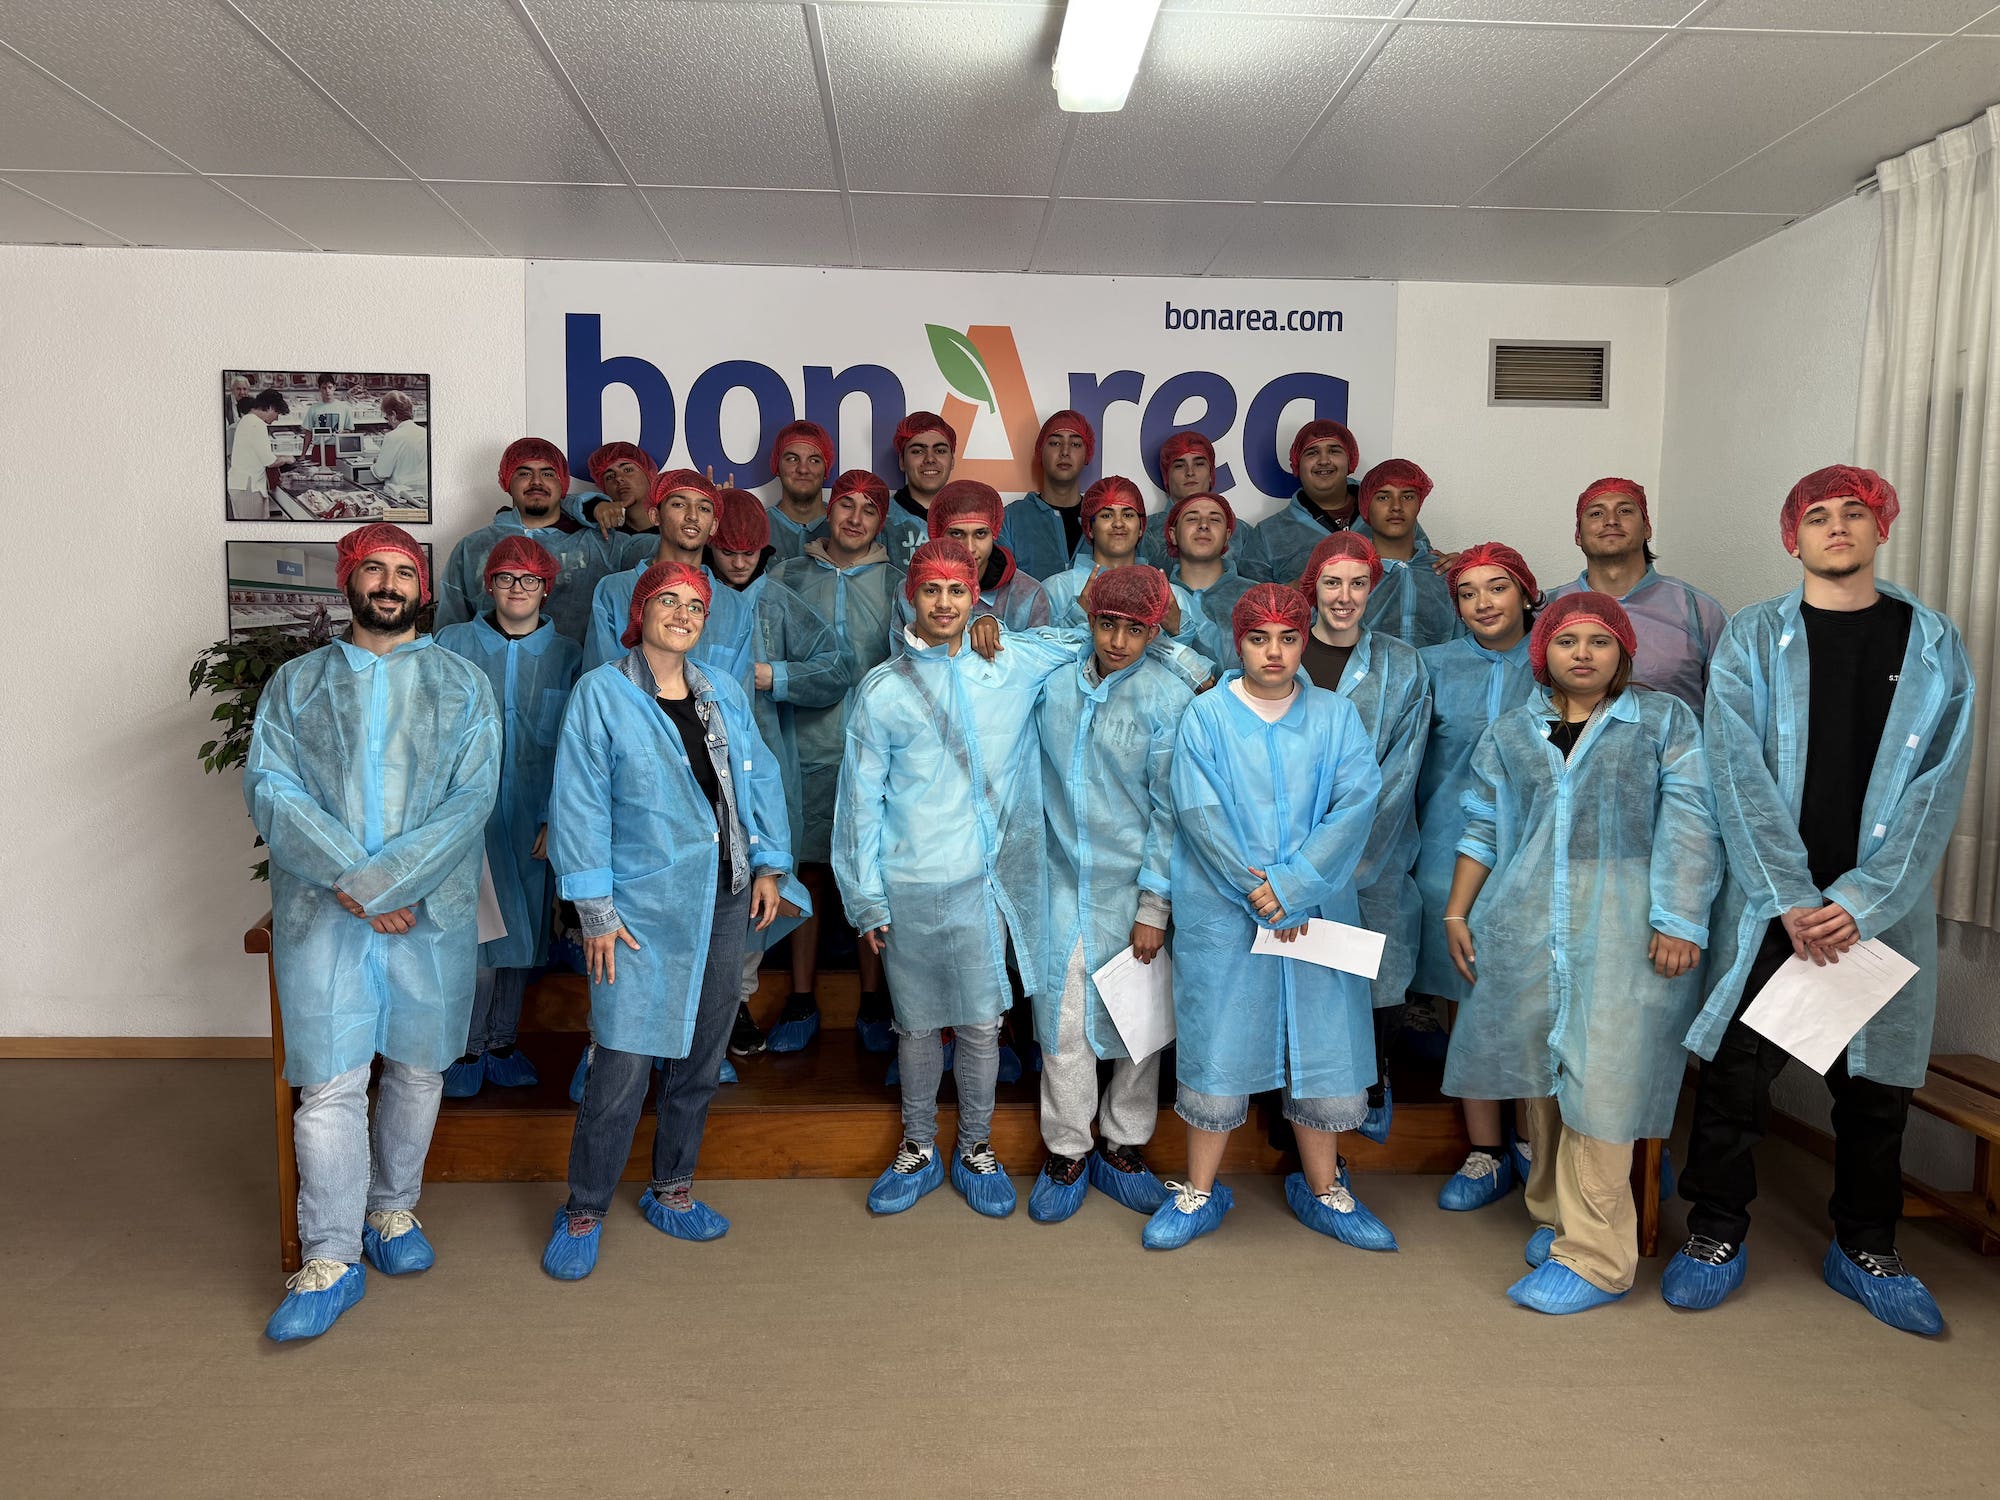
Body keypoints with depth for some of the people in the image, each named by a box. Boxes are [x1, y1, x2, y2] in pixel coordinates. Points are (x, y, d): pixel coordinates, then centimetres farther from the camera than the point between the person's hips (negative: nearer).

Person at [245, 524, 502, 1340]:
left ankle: (393, 1210, 32)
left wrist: (381, 884, -16)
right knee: (328, 1083, -2)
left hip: (432, 906, 1)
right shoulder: (295, 682, 9)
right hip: (319, 908, 0)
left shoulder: (462, 683, 6)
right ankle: (330, 1260, 10)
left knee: (416, 1068, 11)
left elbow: (472, 797, -6)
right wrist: (350, 882, -16)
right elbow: (270, 791, -2)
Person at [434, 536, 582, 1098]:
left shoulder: (567, 655, 5)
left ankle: (501, 1043, 22)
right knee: (479, 931, -6)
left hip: (533, 817, 2)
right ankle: (466, 1050, 10)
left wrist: (558, 818, -5)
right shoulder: (452, 644, 5)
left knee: (522, 931, 8)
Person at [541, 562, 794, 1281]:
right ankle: (583, 1212, 15)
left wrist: (769, 863, 8)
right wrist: (594, 909, -11)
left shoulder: (724, 694, 10)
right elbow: (579, 804, -7)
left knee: (701, 1057, 13)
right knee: (622, 1067, -5)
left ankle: (671, 1189, 31)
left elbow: (760, 776, 15)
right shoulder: (601, 693, -5)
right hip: (642, 906, -5)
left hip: (722, 900, 5)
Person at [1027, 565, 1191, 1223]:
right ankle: (1067, 1152, 23)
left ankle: (1124, 1149, 28)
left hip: (1134, 888, -2)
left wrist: (1154, 907, -9)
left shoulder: (1169, 699, -9)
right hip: (1064, 881, 2)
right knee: (1062, 1022, 5)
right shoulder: (1052, 678, 0)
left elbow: (1169, 812, -8)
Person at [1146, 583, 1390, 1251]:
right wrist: (1256, 893, -15)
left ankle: (1321, 1190, 27)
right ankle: (1200, 1192, 20)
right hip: (1222, 914, -2)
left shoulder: (1335, 715, 6)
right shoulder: (1205, 716, 1)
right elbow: (1200, 812, -9)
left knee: (1322, 1043, 8)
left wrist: (1292, 883, -17)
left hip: (1316, 911, 2)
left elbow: (1357, 801, -7)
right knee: (1218, 1047, 3)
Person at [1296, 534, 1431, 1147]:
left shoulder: (1401, 667, 4)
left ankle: (1374, 1086, 31)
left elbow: (1400, 772, -1)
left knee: (1379, 982, 3)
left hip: (1376, 860, 0)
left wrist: (1351, 854, -12)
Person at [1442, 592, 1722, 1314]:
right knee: (1540, 1072, 9)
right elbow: (1482, 828, 15)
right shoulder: (1511, 732, 14)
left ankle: (1596, 1258, 1)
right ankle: (1554, 1215, 25)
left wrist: (1679, 922, -11)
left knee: (1599, 1083, -7)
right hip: (1525, 929, 4)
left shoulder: (1665, 720, 5)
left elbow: (1689, 826, -3)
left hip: (1625, 930, -3)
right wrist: (1457, 911, 10)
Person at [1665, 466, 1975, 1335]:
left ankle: (1865, 1249, 29)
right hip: (1769, 900, -1)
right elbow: (1740, 775, -5)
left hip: (1881, 906, 1)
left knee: (1875, 1079, 10)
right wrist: (1790, 900, -13)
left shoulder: (1935, 647, 7)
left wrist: (1861, 901, -13)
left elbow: (1937, 786, -2)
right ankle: (1716, 1237, 19)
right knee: (1737, 1068, 1)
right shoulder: (1751, 638, 3)